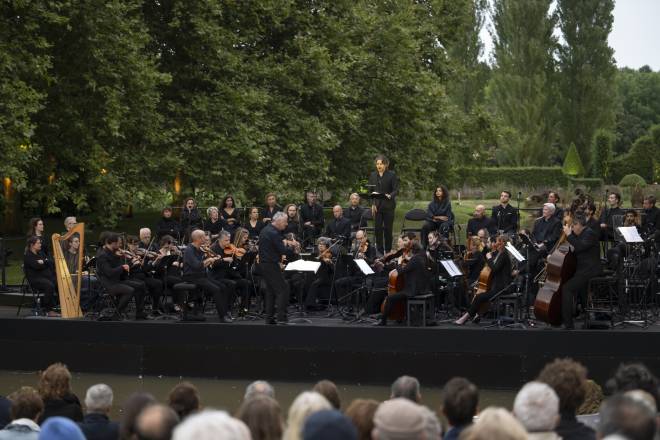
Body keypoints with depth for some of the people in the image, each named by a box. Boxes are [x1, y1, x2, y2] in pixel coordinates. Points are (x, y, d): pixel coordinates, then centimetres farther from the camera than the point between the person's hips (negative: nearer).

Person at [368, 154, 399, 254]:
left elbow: (396, 190, -6)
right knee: (377, 228, -1)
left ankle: (388, 251, 10)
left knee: (388, 228, 1)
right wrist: (372, 204, -3)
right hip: (377, 205, 3)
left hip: (388, 205, -3)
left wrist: (390, 196, -27)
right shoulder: (373, 175, 8)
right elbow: (370, 190, 9)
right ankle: (379, 251, 5)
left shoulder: (391, 175, -3)